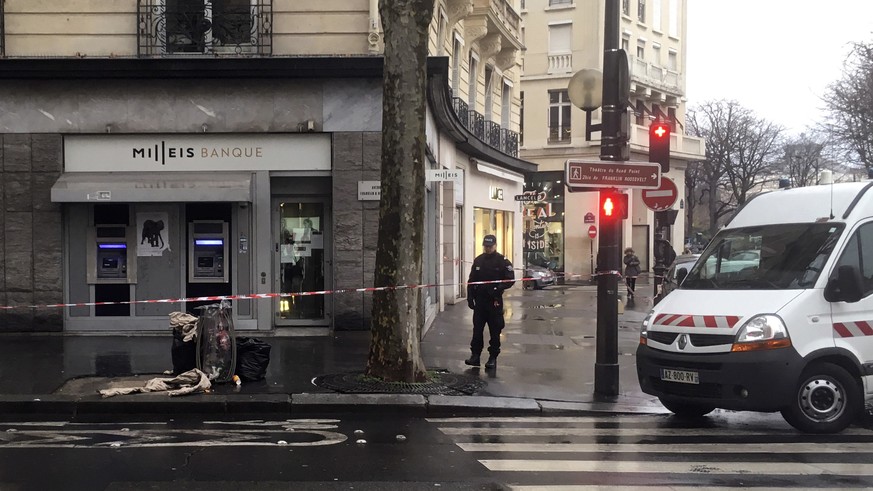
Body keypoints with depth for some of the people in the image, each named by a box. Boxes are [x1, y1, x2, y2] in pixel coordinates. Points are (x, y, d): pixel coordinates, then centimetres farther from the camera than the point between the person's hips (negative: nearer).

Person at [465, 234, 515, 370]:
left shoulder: (502, 261, -4)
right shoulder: (478, 260, 10)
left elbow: (510, 280, -8)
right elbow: (471, 281, 12)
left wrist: (497, 289, -18)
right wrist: (470, 297, 4)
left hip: (495, 301, -4)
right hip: (480, 300, 4)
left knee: (495, 330, 3)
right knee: (477, 329, 4)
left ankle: (493, 358, 10)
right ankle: (475, 355, 10)